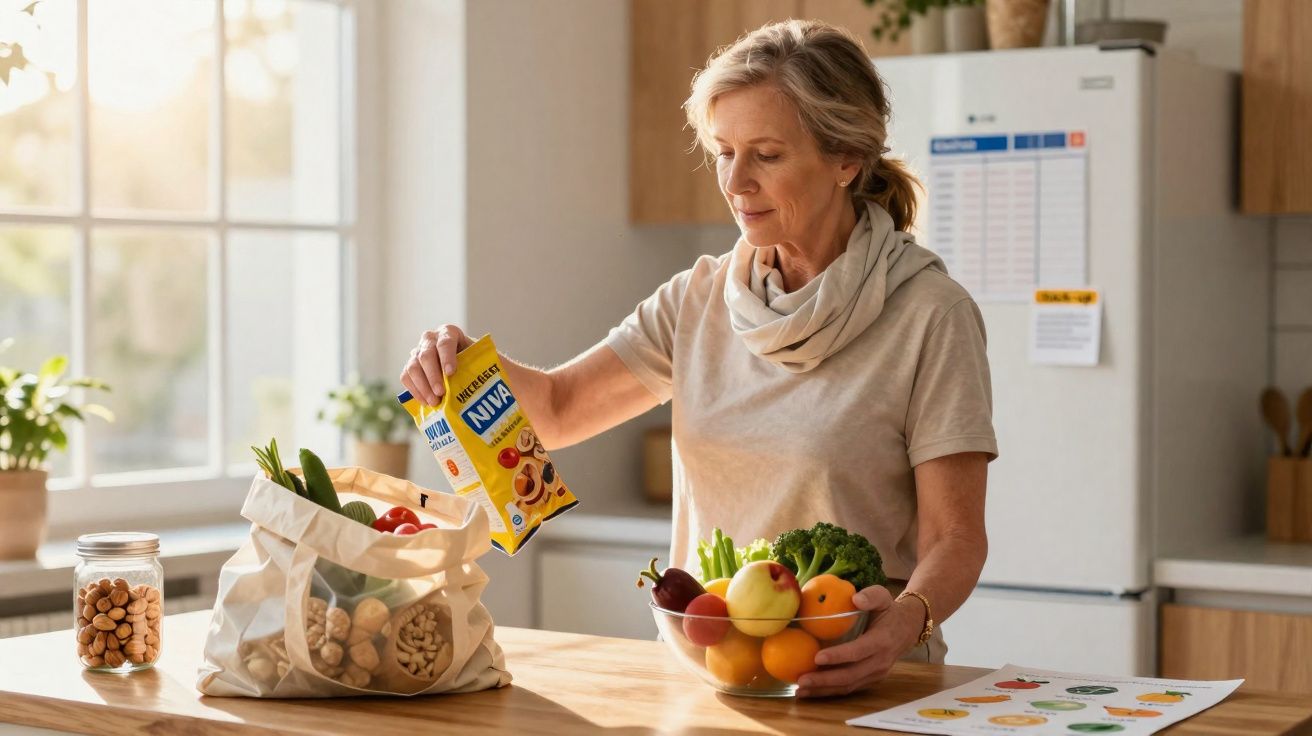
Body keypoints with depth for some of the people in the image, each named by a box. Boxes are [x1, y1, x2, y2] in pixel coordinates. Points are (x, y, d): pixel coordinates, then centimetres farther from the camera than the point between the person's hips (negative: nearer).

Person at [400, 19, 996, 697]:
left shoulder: (929, 314, -6)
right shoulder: (701, 298, 10)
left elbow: (955, 536, -8)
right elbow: (559, 407, 14)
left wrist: (906, 619, -28)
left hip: (846, 677, -4)